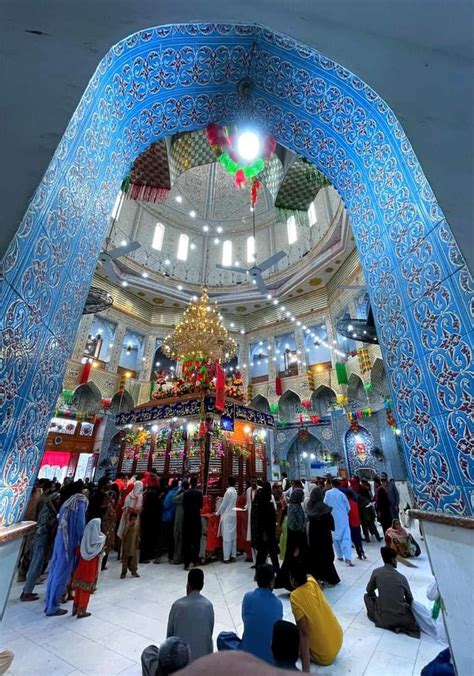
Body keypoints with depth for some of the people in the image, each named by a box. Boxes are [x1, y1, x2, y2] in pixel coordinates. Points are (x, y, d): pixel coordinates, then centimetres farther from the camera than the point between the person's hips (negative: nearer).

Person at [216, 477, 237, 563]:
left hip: (227, 516, -8)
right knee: (233, 536, 12)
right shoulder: (235, 491, 5)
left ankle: (226, 557, 4)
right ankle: (233, 555, 19)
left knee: (227, 537, -1)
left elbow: (223, 504, -13)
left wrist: (217, 513, 1)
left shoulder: (228, 491, -18)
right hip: (233, 515, 8)